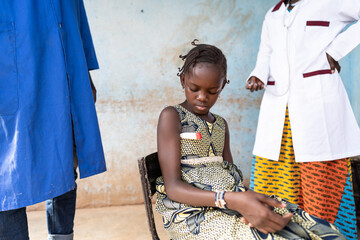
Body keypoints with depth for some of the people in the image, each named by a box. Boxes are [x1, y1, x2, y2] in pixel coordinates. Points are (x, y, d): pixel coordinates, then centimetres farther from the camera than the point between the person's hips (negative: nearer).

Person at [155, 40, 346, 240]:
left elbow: (231, 178, 16)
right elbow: (173, 187, -10)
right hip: (191, 210, -6)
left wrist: (246, 199, -11)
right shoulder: (172, 116, 0)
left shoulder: (221, 124, 20)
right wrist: (232, 200, -25)